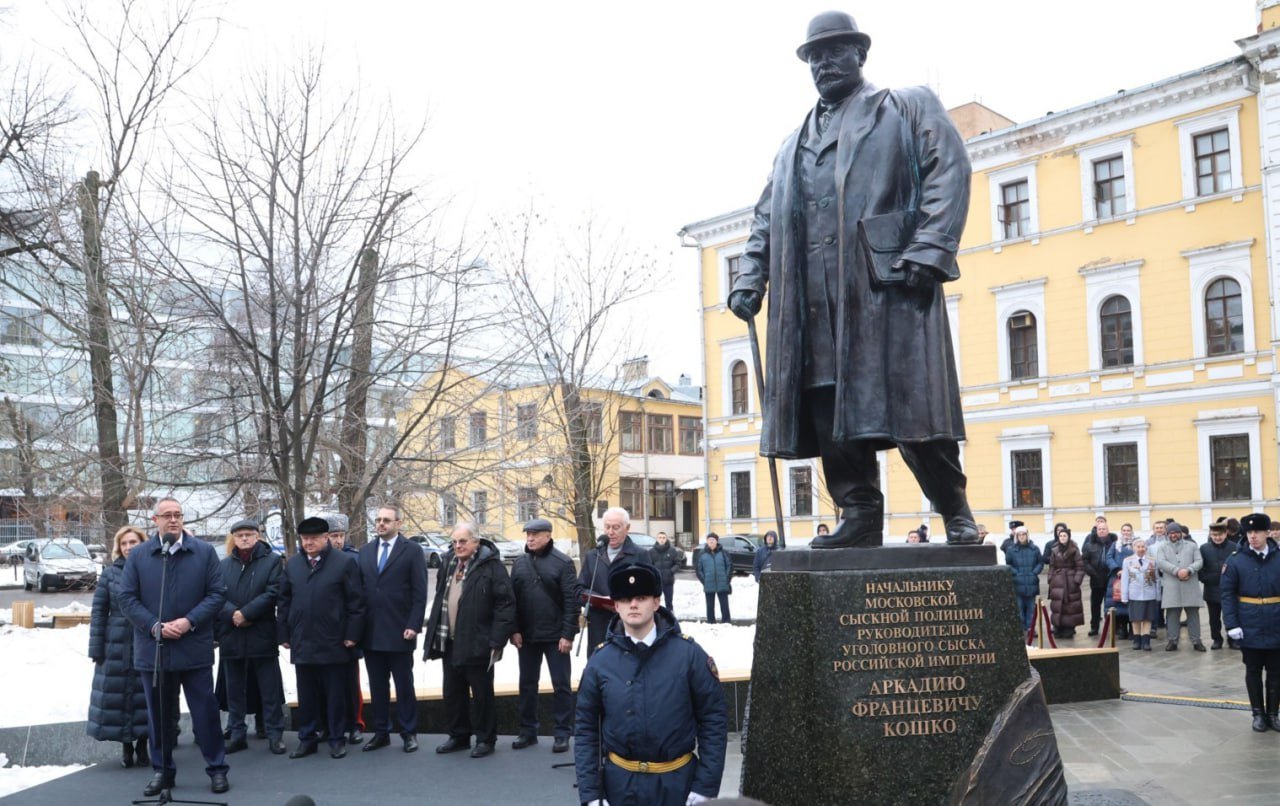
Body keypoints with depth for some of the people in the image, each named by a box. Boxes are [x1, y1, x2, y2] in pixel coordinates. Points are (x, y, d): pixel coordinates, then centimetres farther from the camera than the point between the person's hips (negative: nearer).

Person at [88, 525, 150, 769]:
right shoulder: (110, 573, 2)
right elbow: (98, 611, 3)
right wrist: (96, 648, -2)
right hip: (116, 646, 1)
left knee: (145, 695, 2)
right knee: (117, 695, 3)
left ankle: (142, 744, 16)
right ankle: (126, 745, 17)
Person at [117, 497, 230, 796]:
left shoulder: (204, 552, 1)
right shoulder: (138, 555, 3)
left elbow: (217, 592, -1)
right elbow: (127, 597, 1)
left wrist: (189, 621, -13)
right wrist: (154, 626, -11)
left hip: (195, 648, -1)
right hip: (153, 648, 2)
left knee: (205, 710, 2)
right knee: (158, 713, 12)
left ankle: (217, 768, 13)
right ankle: (162, 771, 24)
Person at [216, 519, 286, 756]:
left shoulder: (272, 561, 2)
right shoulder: (224, 565, 11)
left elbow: (273, 593, -9)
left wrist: (246, 613, -16)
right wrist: (232, 614, -16)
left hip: (262, 636, -3)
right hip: (231, 637, 3)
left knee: (270, 688, 1)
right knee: (235, 689, 10)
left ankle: (274, 733, 8)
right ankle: (237, 734, 19)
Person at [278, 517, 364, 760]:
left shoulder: (345, 562, -5)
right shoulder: (292, 564, 9)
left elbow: (355, 602, -5)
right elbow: (284, 601, 12)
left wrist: (352, 635, -9)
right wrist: (284, 634, 8)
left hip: (333, 642, -4)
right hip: (302, 642, 4)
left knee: (335, 694, 5)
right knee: (306, 695, 10)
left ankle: (337, 739, 15)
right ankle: (307, 738, 20)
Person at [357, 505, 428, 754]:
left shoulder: (412, 551, -3)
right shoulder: (365, 551, 11)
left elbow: (419, 593, -6)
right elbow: (359, 590, 10)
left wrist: (413, 626, -13)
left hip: (399, 632, -4)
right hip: (371, 632, 4)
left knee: (404, 685, 5)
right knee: (377, 686, 10)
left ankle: (409, 733, 14)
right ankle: (381, 732, 20)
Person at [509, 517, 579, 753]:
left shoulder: (562, 563, -8)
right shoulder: (520, 563, 6)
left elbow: (572, 600, -11)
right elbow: (512, 599, 7)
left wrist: (568, 634, -15)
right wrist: (514, 630, 0)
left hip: (555, 636, -5)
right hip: (527, 636, 5)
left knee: (561, 685, 3)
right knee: (527, 684, 12)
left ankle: (562, 733, 11)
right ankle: (528, 731, 23)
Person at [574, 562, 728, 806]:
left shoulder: (689, 654, -8)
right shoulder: (600, 662, -4)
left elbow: (714, 720, -6)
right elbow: (585, 729, 0)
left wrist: (706, 786, -9)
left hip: (677, 782, -1)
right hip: (620, 783, 2)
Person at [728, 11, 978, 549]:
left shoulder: (907, 108, 13)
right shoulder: (793, 146, 28)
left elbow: (949, 173, 0)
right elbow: (766, 220, 26)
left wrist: (928, 251, -14)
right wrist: (750, 279, 10)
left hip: (889, 283, -5)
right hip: (815, 301, 5)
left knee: (909, 401, -8)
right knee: (830, 412, -2)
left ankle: (955, 513, 5)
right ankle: (860, 518, 3)